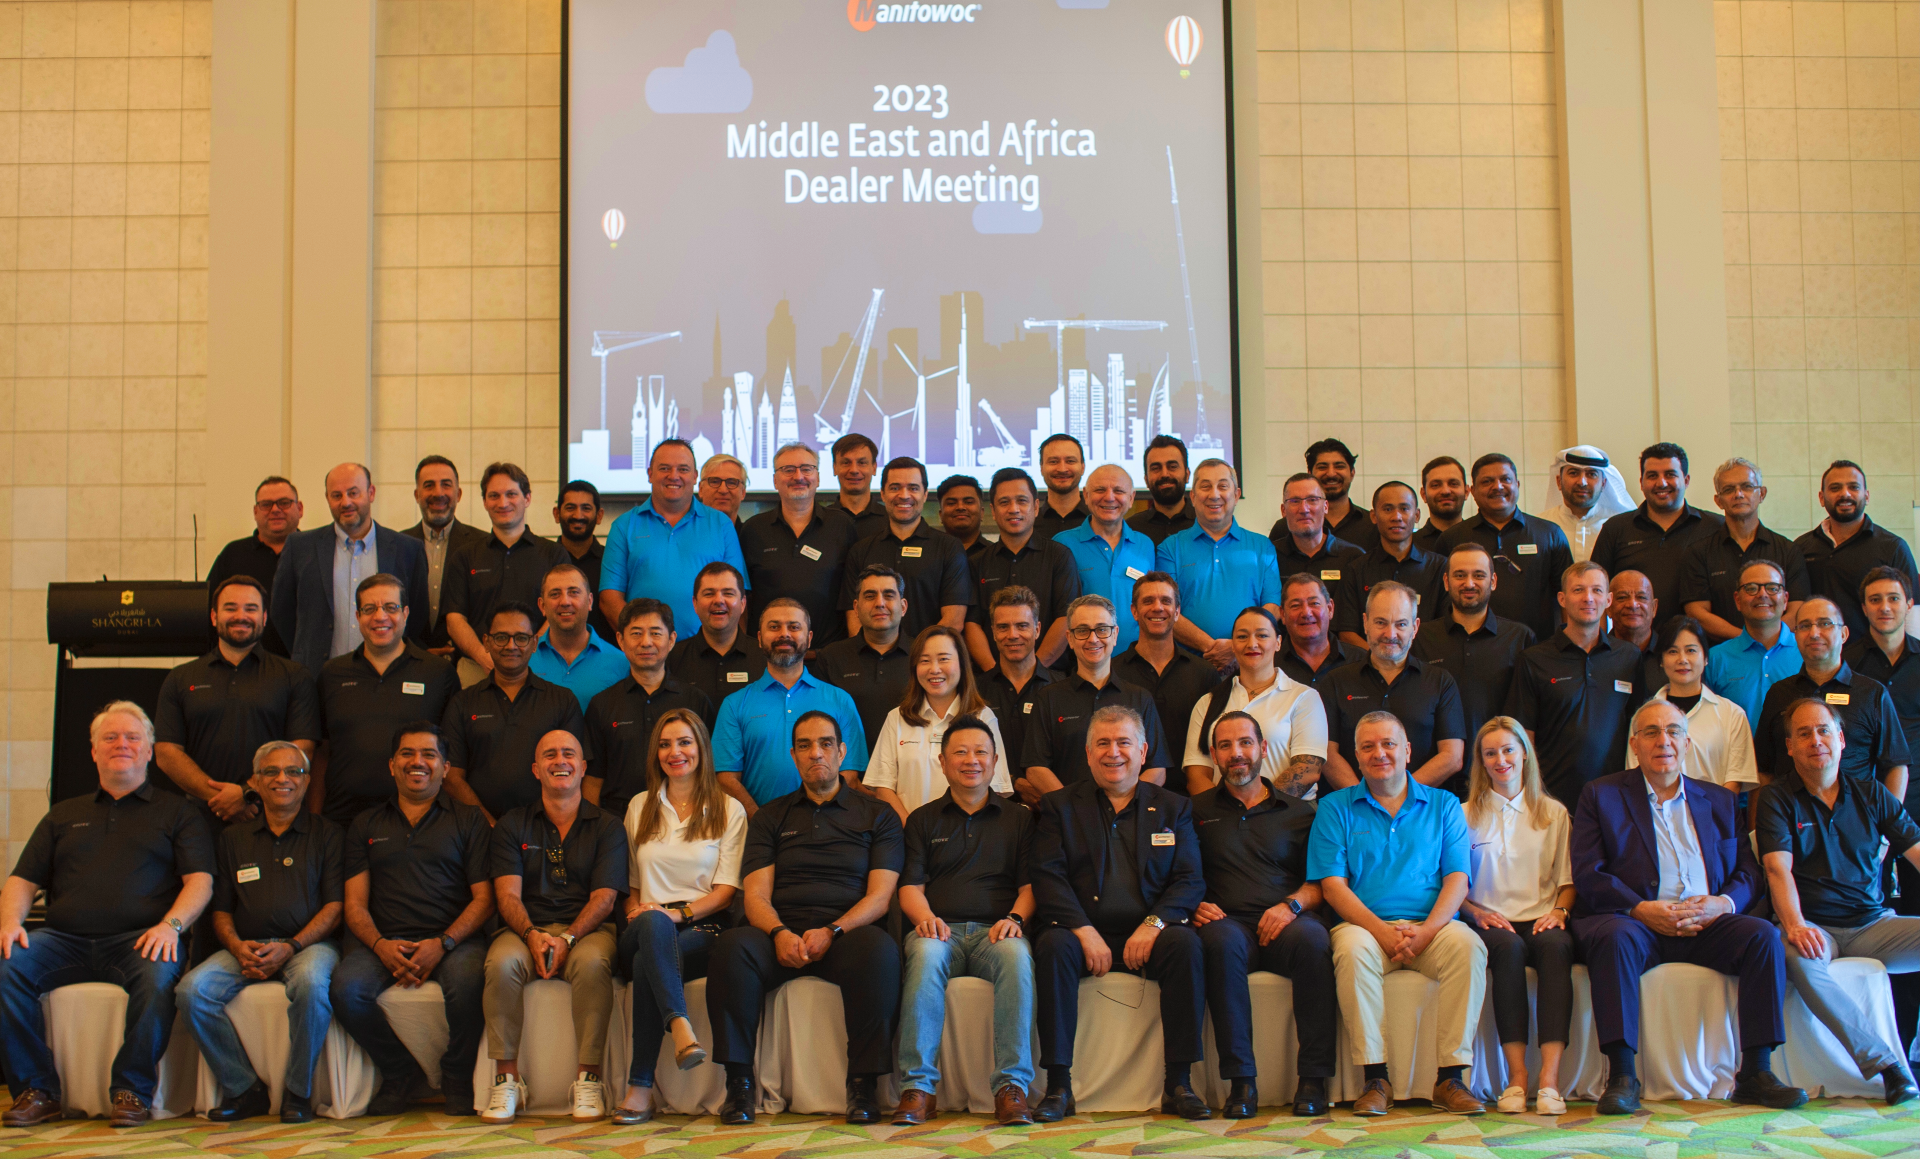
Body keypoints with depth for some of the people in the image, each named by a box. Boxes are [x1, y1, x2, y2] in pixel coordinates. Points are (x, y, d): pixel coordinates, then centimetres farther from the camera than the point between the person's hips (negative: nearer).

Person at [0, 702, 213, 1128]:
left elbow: (200, 880, 6)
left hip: (138, 939, -3)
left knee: (159, 974, -37)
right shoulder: (64, 814, 27)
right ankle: (36, 1089, -15)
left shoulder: (177, 812, 17)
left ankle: (133, 1091, -21)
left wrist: (171, 924, -14)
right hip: (64, 940, 3)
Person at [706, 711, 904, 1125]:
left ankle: (864, 1082, -26)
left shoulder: (876, 815, 17)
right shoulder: (770, 817, 22)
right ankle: (739, 1081, -24)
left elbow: (880, 895, 5)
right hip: (782, 933, 2)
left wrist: (832, 932, -14)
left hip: (847, 933, -1)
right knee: (731, 947, -32)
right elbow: (756, 894, 10)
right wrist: (779, 933, -14)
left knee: (881, 950, -37)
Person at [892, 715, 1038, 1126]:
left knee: (1017, 956, -36)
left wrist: (1014, 918, -10)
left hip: (996, 931, 0)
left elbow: (1029, 884, 12)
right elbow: (910, 885, 12)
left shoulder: (1018, 818, 21)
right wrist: (925, 917, -11)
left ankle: (1012, 1085, -37)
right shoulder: (922, 820, 21)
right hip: (940, 928, 0)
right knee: (926, 955, -37)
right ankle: (917, 1086, -37)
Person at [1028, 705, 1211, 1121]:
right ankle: (1058, 1086, -25)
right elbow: (1048, 878, -1)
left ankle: (1178, 1085, -22)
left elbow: (1189, 880, 4)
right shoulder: (1059, 806, 11)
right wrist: (1085, 931, -16)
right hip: (1084, 934, -1)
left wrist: (1153, 924, -15)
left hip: (1147, 935, 1)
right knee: (1053, 944, -32)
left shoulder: (1172, 808, 14)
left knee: (1185, 942, -29)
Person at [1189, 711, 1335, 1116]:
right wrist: (1194, 906, -6)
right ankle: (1241, 1080, -32)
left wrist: (1292, 905, -7)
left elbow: (1321, 882, 14)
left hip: (1285, 926, 1)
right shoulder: (1197, 810, 21)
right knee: (1221, 939, -37)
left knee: (1312, 938, -35)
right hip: (1229, 921, 0)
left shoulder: (1300, 812, 21)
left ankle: (1313, 1079, -28)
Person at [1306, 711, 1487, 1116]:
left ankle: (1451, 1078, -25)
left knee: (1467, 945, -31)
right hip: (1367, 925, -1)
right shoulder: (1335, 808, 12)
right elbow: (1332, 885, 1)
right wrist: (1383, 931, -14)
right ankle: (1374, 1079, -27)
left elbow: (1457, 880, 5)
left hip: (1431, 925, 1)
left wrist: (1426, 931, -14)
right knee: (1352, 949, -35)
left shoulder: (1443, 805, 15)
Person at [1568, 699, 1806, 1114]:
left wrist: (1724, 902, -10)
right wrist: (1641, 909, -16)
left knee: (1763, 934, -24)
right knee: (1615, 938, -36)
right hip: (1633, 920, -3)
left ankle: (1755, 1073, -18)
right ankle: (1622, 1077, -34)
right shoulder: (1601, 796, 10)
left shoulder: (1718, 800, 21)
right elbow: (1587, 876, -1)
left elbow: (1747, 870, 13)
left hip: (1705, 925, 3)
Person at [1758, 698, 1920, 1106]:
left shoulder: (1871, 796, 13)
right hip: (1814, 928, -3)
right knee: (1799, 958, -36)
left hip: (1873, 923, 4)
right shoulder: (1777, 799, 4)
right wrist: (1794, 925, -28)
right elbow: (1778, 868, -11)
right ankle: (1886, 1063, -33)